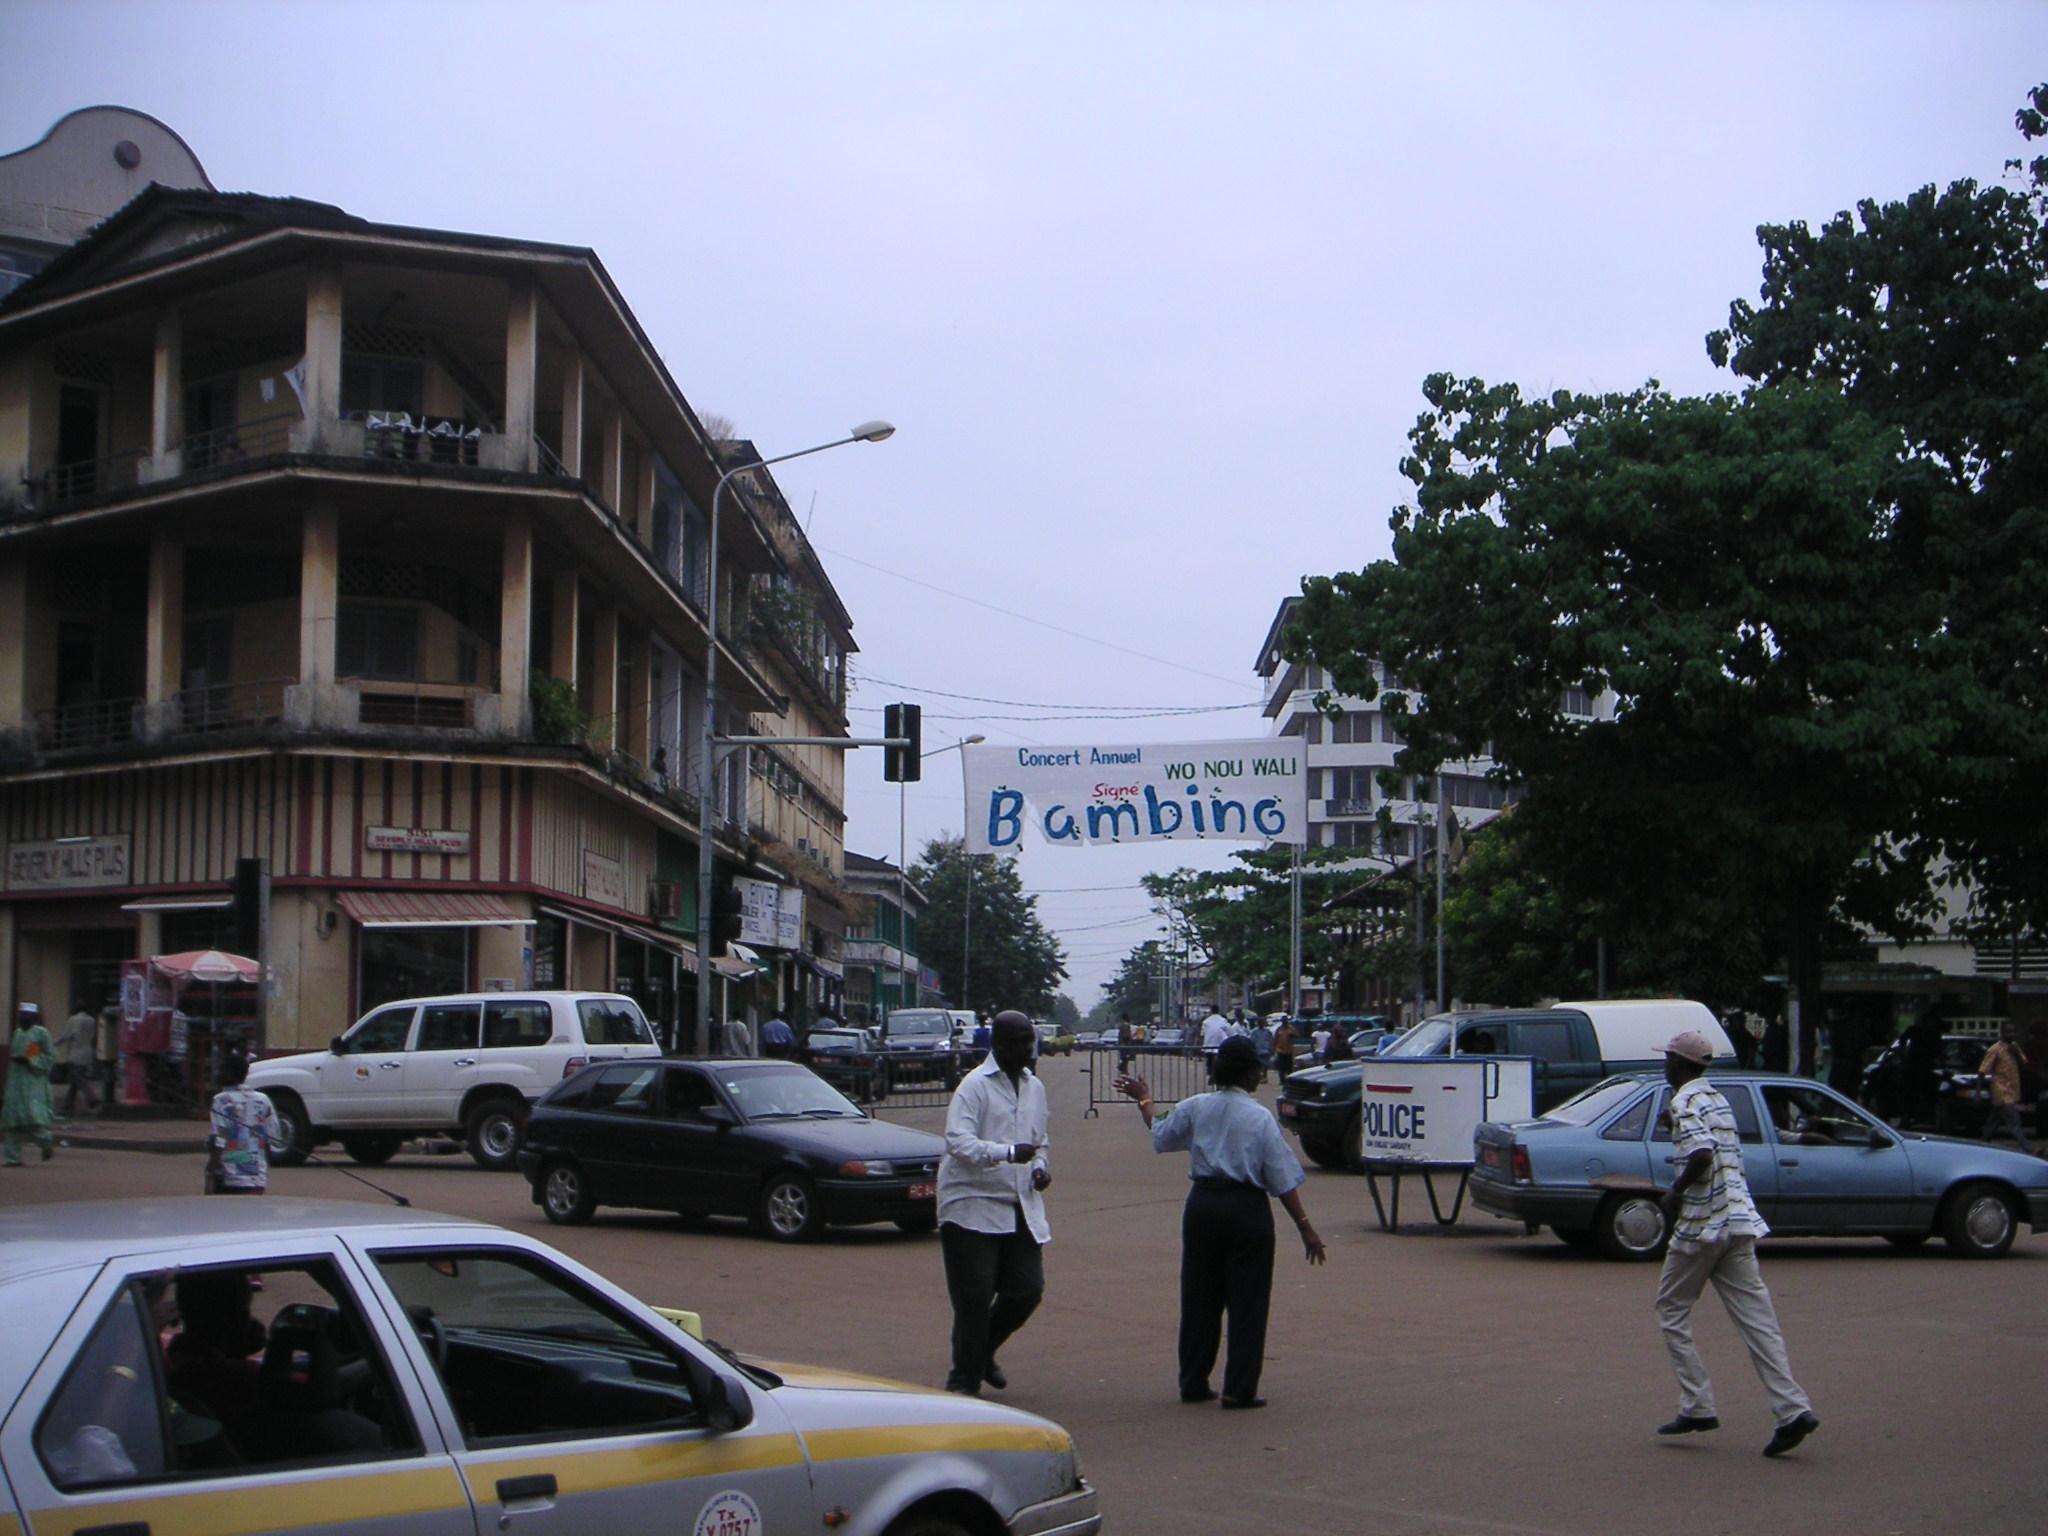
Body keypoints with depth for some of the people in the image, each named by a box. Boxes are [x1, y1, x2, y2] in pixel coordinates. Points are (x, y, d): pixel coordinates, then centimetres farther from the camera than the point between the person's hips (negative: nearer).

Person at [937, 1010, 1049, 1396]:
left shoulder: (1035, 1087, 15)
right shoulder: (974, 1085, -9)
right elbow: (958, 1141, -21)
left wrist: (1039, 1167, 6)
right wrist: (1008, 1153, -33)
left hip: (1020, 1208, 7)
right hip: (973, 1206, -7)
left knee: (1028, 1289, 4)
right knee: (974, 1298, -4)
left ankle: (983, 1353, 29)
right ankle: (964, 1382, 9)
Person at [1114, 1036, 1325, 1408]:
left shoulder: (1194, 1108, 1)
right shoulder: (1260, 1117, -10)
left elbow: (1160, 1137, 17)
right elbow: (1282, 1180, -9)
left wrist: (1144, 1100, 33)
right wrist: (1305, 1227, -5)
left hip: (1201, 1205, 4)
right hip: (1246, 1208, -4)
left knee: (1199, 1296, 13)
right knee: (1247, 1300, 3)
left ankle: (1193, 1383, 19)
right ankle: (1239, 1389, 3)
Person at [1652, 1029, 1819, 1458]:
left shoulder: (1685, 1102, -10)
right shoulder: (1718, 1100, 19)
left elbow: (1702, 1153, -25)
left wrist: (1676, 1190, -11)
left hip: (1702, 1224, -8)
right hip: (1738, 1220, 8)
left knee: (1672, 1310, 7)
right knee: (1756, 1319, 2)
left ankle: (1697, 1406, 4)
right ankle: (1793, 1410, -8)